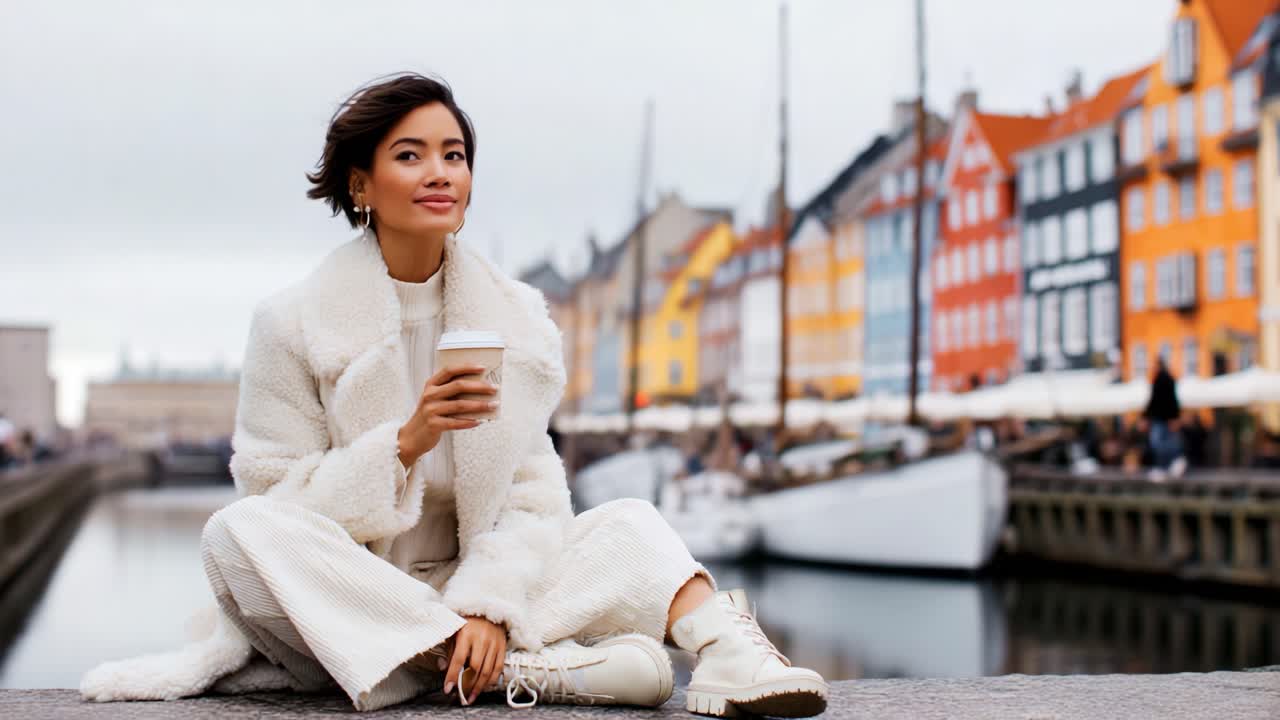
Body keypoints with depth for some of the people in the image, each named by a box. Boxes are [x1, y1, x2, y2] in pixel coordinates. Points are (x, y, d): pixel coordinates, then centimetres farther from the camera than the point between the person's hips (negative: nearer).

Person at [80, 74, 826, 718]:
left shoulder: (516, 318, 3)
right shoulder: (295, 324, -5)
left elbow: (532, 494, -3)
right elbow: (278, 505, -10)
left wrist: (489, 607, -21)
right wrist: (407, 441, -24)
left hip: (466, 589, 3)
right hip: (337, 597, -2)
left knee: (629, 525, -13)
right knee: (237, 534, -32)